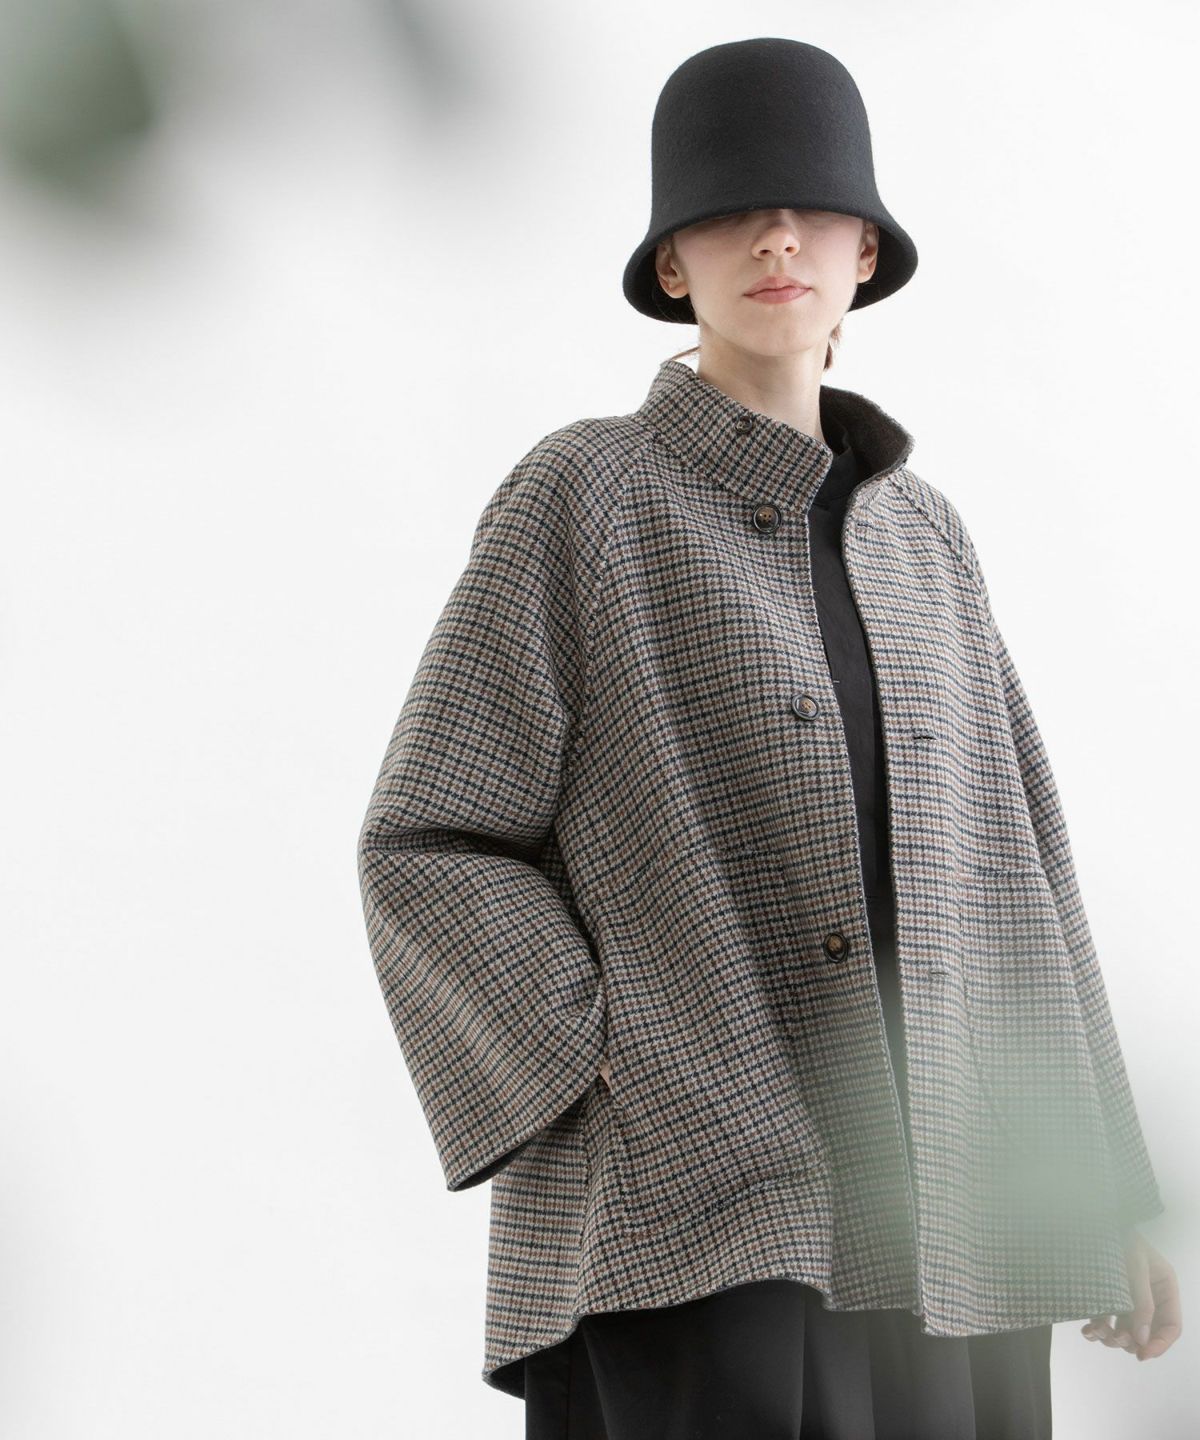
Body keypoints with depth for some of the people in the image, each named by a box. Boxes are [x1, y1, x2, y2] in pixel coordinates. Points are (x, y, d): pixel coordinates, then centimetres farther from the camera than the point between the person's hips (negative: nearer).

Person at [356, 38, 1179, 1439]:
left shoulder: (920, 532, 15)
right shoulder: (580, 494, 0)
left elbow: (1009, 866, 16)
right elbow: (428, 852, -2)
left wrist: (1109, 1194, 12)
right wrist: (632, 1084, -14)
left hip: (939, 1226, 6)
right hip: (691, 1218, -5)